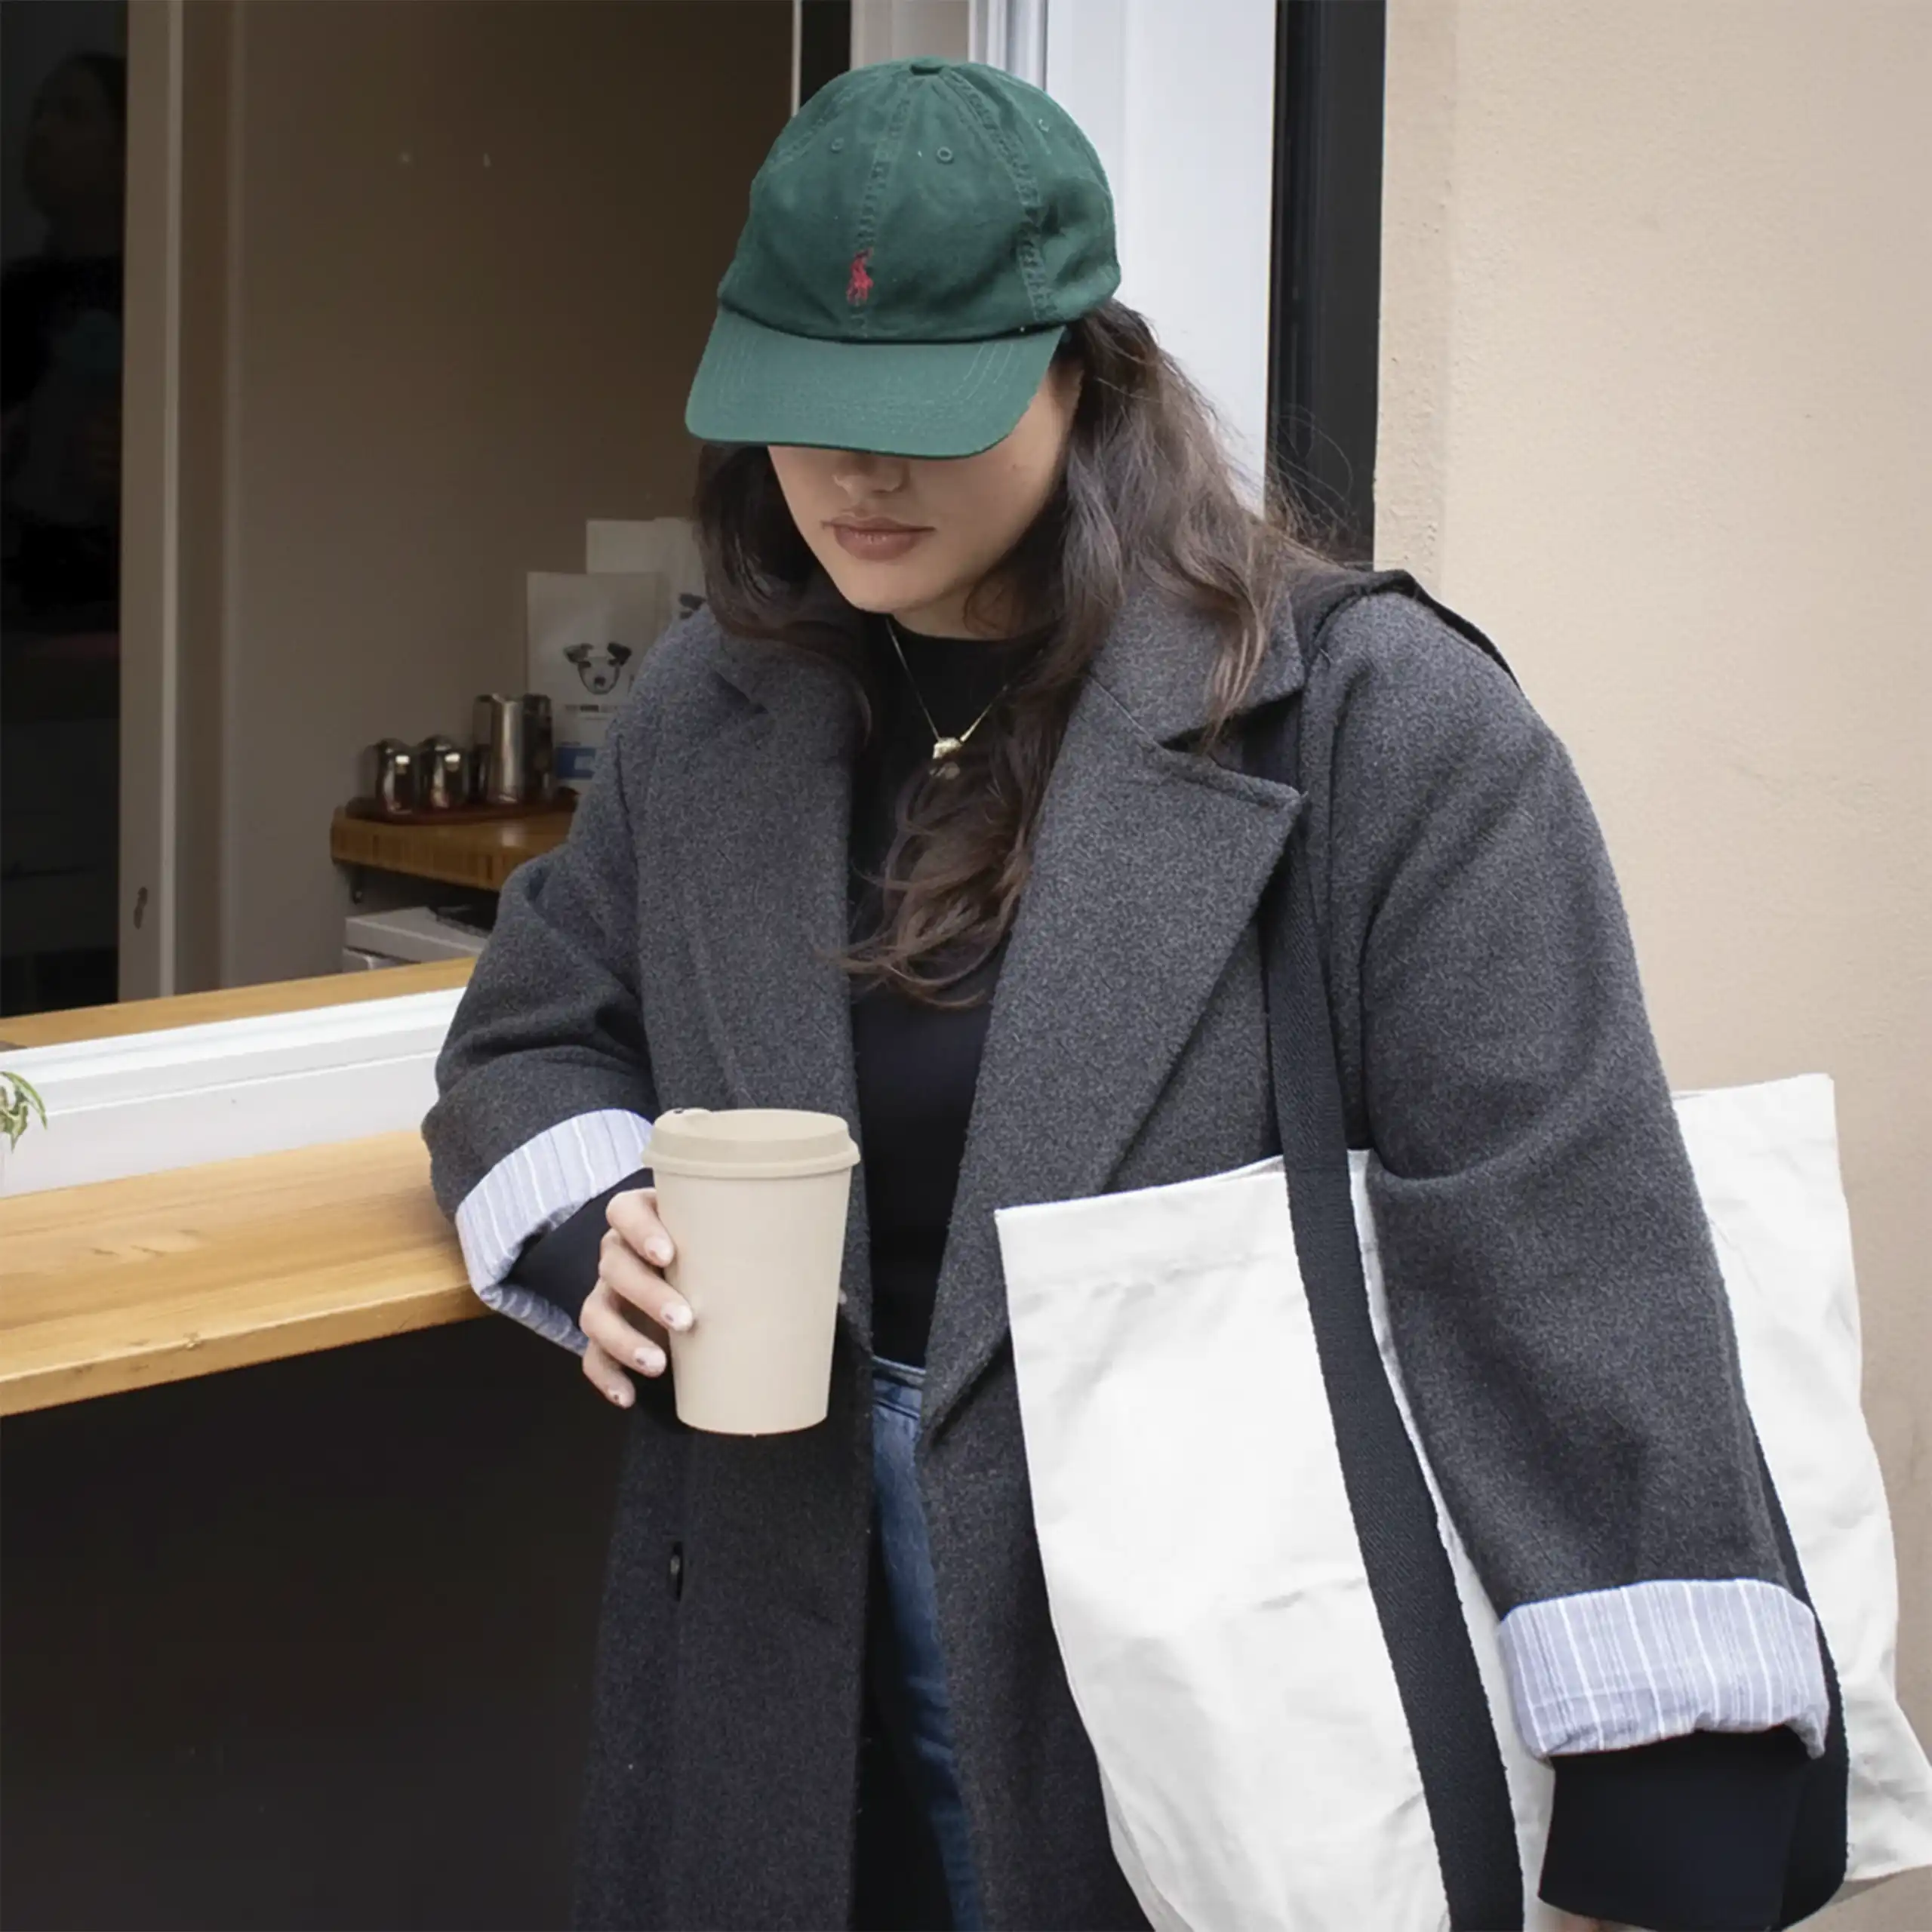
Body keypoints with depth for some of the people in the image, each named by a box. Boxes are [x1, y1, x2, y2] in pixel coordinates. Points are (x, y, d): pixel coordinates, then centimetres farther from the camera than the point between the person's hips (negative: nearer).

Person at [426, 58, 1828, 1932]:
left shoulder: (1371, 723, -13)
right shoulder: (710, 707, 5)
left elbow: (1556, 1251, -17)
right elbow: (532, 1038, 18)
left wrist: (1673, 1782, -23)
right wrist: (596, 1226, -6)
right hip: (772, 1614, 5)